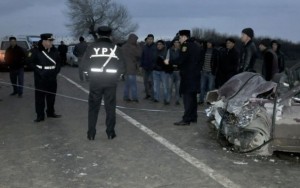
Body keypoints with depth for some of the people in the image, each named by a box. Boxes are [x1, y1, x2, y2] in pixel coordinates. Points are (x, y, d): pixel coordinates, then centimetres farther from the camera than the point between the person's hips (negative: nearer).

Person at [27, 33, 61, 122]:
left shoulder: (54, 51, 5)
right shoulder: (36, 51, -8)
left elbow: (58, 63, 15)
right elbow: (31, 63, -8)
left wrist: (56, 71, 2)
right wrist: (39, 72, -14)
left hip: (52, 79, 4)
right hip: (40, 79, -4)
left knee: (51, 96, 13)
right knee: (40, 97, 0)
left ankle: (51, 112, 28)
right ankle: (40, 115, 6)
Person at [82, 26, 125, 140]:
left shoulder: (91, 47, -2)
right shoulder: (115, 48, 0)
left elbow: (85, 63, -1)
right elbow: (122, 66, 1)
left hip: (95, 81, 0)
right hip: (111, 82, 0)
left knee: (93, 107, 8)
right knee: (110, 107, 9)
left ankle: (91, 134, 11)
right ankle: (110, 133, 13)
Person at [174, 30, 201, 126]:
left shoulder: (186, 46, -11)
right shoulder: (195, 46, 16)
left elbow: (181, 60, -17)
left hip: (187, 76, -9)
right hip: (195, 75, 9)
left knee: (187, 97, -9)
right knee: (192, 97, 13)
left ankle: (186, 119, -10)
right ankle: (193, 117, 19)